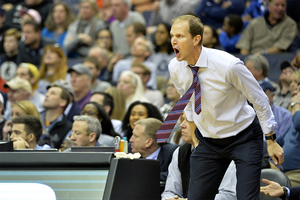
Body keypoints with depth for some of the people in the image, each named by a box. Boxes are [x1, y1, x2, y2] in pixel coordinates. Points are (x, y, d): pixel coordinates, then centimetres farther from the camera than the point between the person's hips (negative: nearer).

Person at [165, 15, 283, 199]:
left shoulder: (228, 65, -25)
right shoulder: (175, 68, -9)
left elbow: (260, 100, -13)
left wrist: (271, 141, -9)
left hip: (243, 138, -5)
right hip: (208, 141, 5)